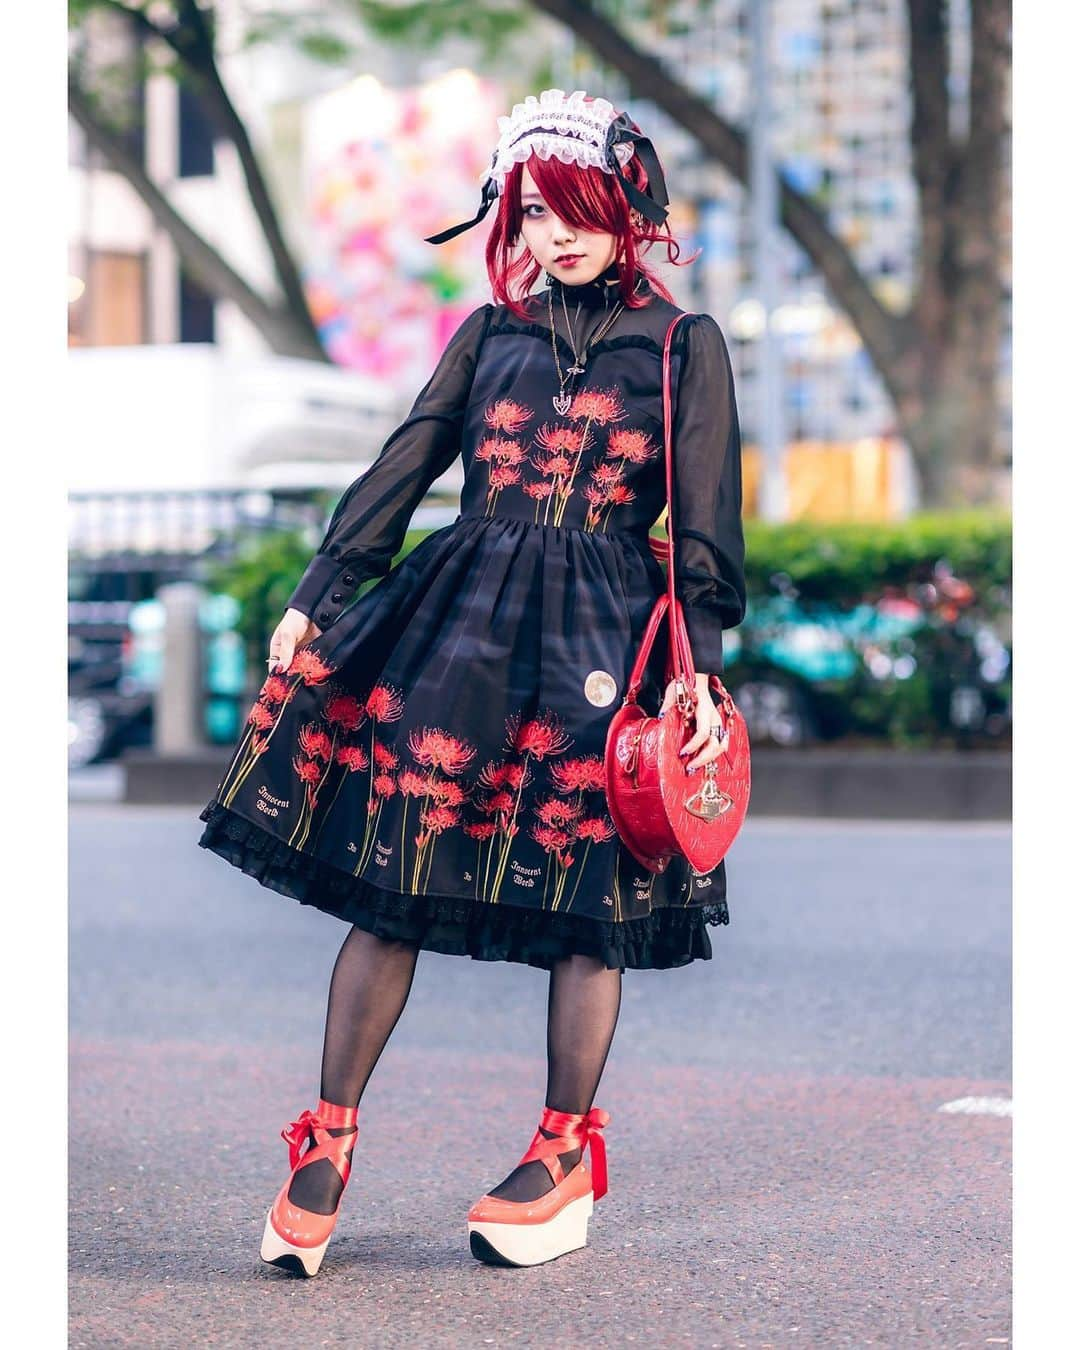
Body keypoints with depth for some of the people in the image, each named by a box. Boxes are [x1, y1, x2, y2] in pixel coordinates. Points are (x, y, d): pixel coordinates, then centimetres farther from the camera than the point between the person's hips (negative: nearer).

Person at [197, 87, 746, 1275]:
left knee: (583, 899, 2)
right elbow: (401, 470, 11)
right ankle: (328, 1144, 6)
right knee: (388, 871, -2)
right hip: (459, 616, 2)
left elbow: (705, 525, 3)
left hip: (603, 639, -2)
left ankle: (565, 1155, 17)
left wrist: (700, 666, -6)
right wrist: (315, 599, 5)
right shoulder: (490, 333, 12)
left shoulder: (683, 346, 5)